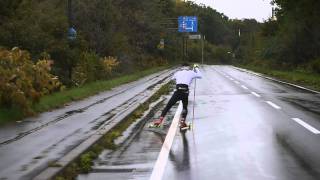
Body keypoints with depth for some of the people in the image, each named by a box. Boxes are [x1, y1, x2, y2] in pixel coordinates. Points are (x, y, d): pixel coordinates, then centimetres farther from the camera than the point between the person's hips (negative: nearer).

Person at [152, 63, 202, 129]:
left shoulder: (178, 72, 22)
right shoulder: (191, 72, 16)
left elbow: (173, 78, 43)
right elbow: (200, 75, 30)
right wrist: (196, 68, 45)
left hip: (177, 91, 1)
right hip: (185, 91, -1)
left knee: (168, 106, 7)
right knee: (185, 107, 17)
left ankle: (160, 119, -2)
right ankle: (182, 122, -1)